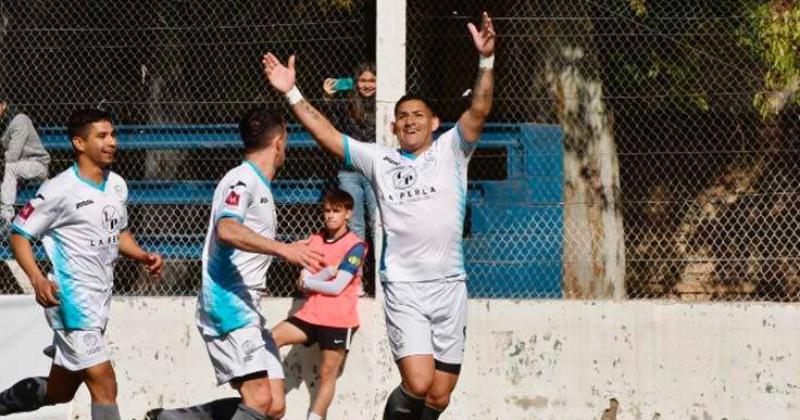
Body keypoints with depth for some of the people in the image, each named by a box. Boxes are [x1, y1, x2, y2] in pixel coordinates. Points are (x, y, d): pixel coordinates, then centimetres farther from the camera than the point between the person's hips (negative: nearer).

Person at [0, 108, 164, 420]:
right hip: (71, 298, -8)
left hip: (100, 300, 8)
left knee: (59, 391, 16)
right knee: (105, 386, -13)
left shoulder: (117, 185, 10)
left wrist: (143, 256, 5)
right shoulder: (59, 190, -13)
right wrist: (37, 279, -23)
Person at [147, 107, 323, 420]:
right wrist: (282, 249, -37)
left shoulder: (260, 186, 21)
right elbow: (226, 230, -29)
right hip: (228, 304, -10)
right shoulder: (242, 180, -9)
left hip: (247, 309, 10)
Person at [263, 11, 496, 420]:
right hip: (403, 287, -1)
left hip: (449, 286, 1)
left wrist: (486, 60, -22)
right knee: (417, 383, -19)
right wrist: (292, 93, -3)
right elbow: (326, 134, 6)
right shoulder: (378, 159, 8)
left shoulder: (450, 151, 7)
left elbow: (478, 111, -7)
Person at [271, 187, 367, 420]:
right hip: (310, 314, 5)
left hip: (338, 320, -5)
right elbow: (304, 282, 2)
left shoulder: (355, 246, -6)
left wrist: (308, 281, 0)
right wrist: (327, 272, -13)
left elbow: (337, 287, -12)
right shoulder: (315, 240, 10)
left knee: (327, 375, -2)